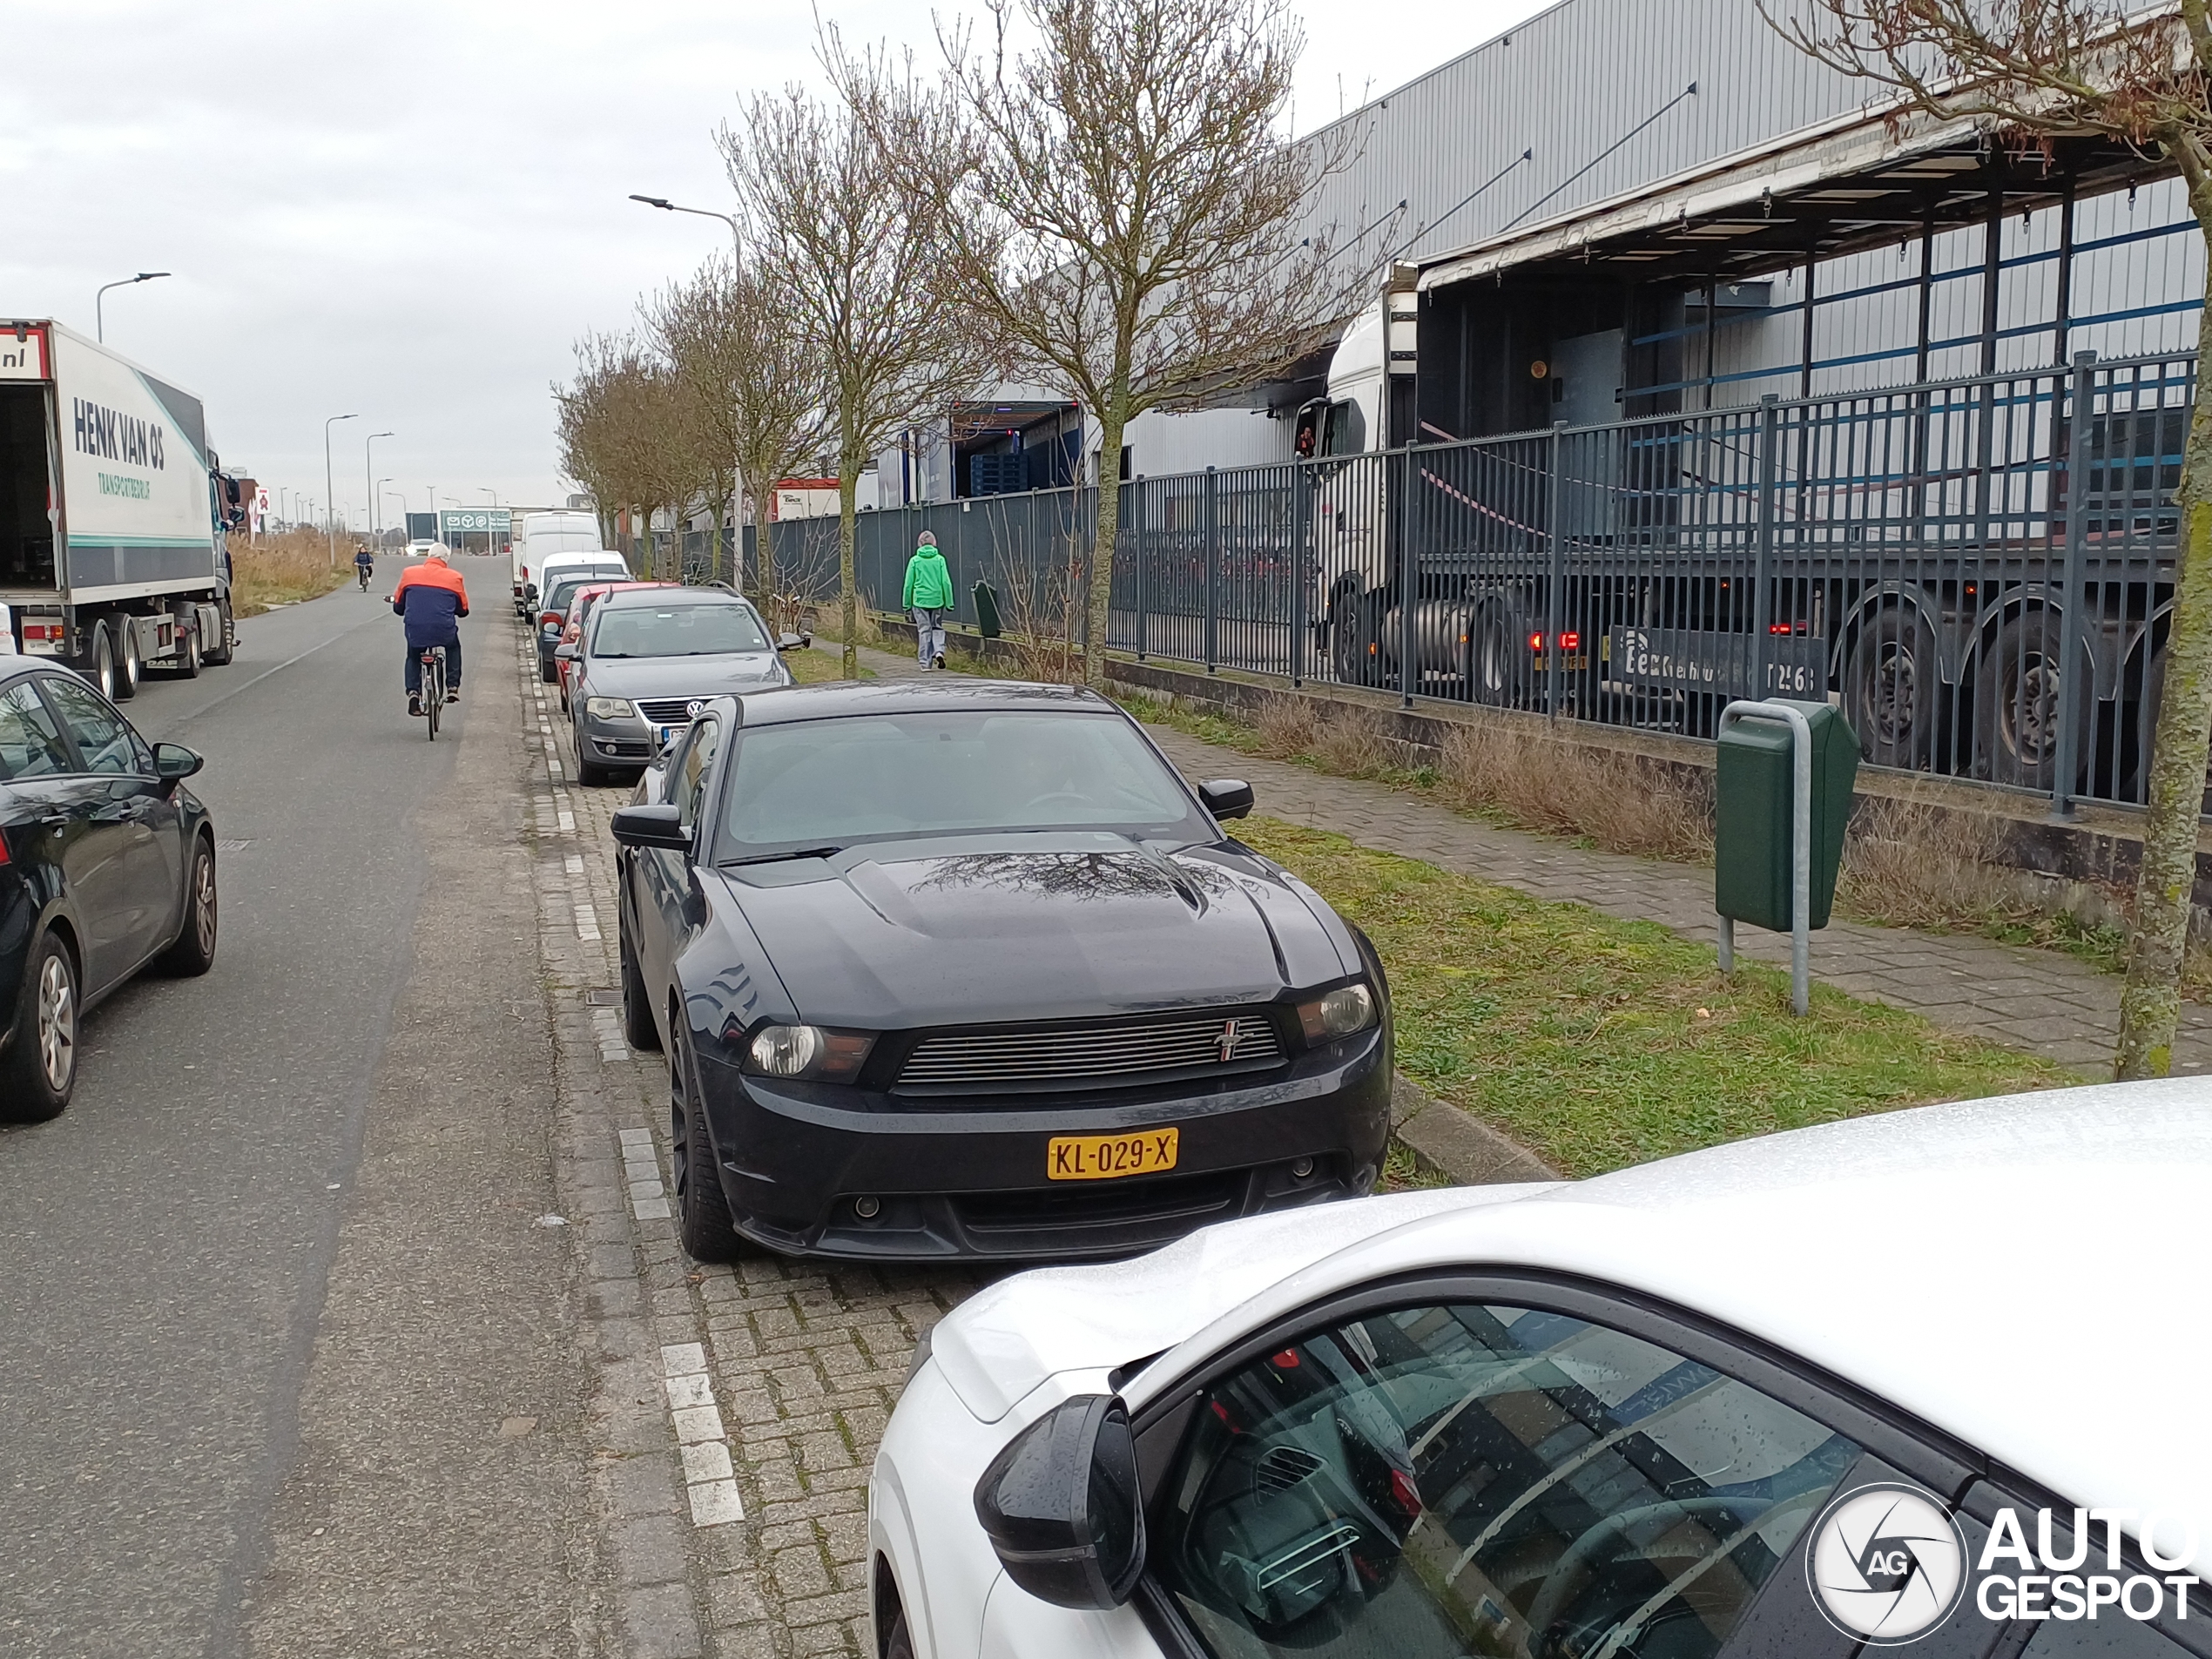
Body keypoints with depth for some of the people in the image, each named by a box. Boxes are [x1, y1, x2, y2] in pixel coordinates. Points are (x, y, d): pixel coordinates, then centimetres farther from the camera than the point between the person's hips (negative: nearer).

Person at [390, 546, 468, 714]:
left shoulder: (408, 573, 5)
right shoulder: (454, 577, 1)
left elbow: (397, 607, 14)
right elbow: (463, 610, 11)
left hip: (415, 631, 1)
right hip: (444, 632, -1)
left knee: (413, 658, 30)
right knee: (454, 647, 34)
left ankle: (413, 691, 9)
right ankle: (453, 687, 26)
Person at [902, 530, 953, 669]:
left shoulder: (915, 560, -1)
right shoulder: (939, 559, -2)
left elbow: (909, 584, 2)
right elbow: (946, 582, -2)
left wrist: (907, 605, 10)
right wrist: (949, 603, 4)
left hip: (920, 600, 0)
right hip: (937, 600, 0)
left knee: (924, 631, 5)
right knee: (937, 627, 16)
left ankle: (925, 661, 4)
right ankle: (939, 650, -8)